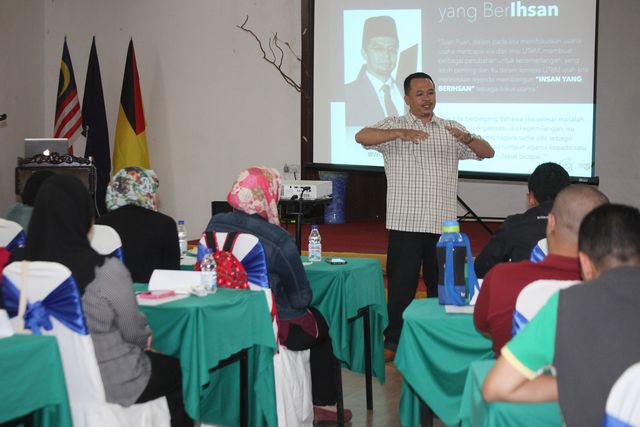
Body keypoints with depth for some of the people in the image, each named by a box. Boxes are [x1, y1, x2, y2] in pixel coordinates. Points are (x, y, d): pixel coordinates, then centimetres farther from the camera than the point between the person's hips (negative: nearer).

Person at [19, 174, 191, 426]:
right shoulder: (106, 271, -26)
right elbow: (134, 332, -12)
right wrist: (146, 338, 12)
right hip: (110, 386, -5)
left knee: (158, 363, 30)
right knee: (177, 370, 23)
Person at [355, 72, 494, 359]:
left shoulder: (452, 129, 13)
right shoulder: (393, 126, 4)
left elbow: (488, 152, 6)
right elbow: (362, 137, -14)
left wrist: (467, 139, -17)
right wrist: (400, 133, -29)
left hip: (443, 223, 3)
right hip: (405, 222, -3)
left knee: (442, 283, 8)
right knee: (401, 284, 0)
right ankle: (393, 341, 10)